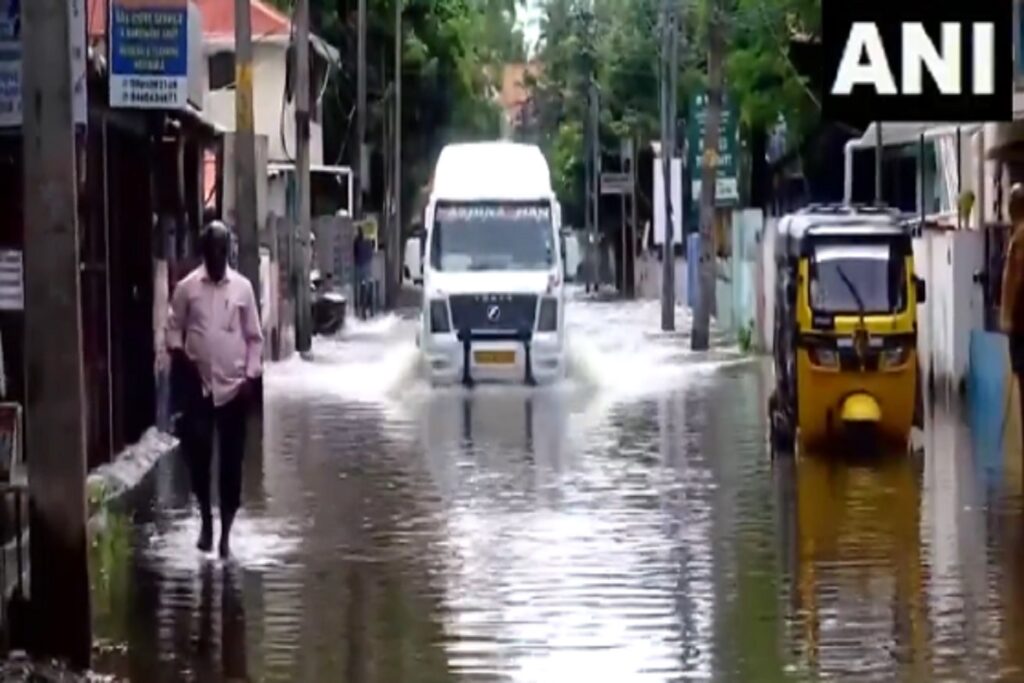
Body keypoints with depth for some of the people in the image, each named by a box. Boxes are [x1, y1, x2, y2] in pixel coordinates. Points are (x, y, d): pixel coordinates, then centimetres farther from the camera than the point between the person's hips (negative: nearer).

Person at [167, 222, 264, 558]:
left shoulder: (243, 287, 2)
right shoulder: (186, 287, 1)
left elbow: (254, 337, 5)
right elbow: (173, 328, 6)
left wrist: (251, 377, -4)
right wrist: (179, 354, -12)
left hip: (234, 386, 0)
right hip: (197, 386, 0)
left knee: (231, 461, 2)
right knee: (198, 455, 0)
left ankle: (226, 531, 11)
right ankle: (206, 520, 21)